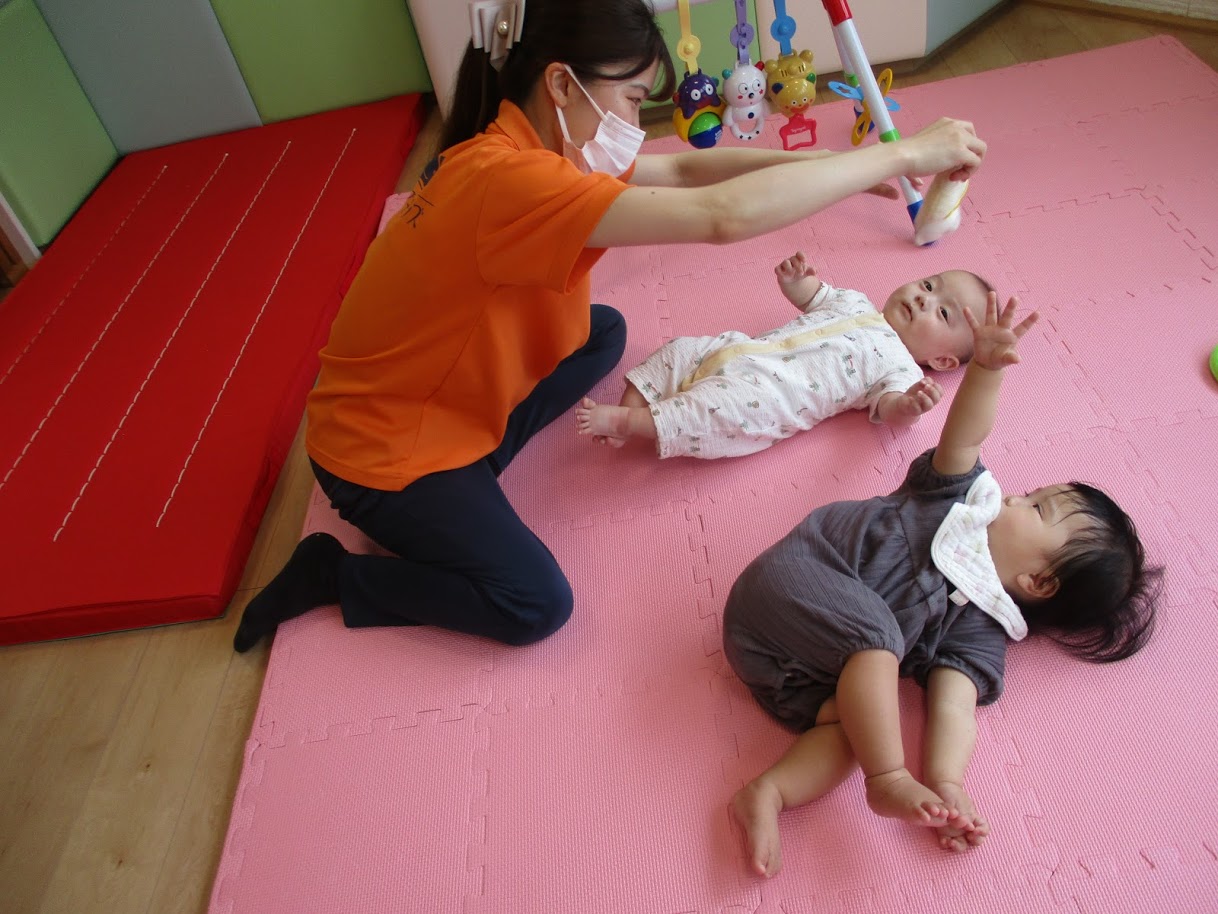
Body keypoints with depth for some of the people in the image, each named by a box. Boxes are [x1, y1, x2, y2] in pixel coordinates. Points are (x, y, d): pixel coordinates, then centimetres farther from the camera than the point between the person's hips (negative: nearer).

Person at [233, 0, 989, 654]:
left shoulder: (531, 145, -3)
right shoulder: (507, 178, -33)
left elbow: (682, 168, 1)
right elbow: (723, 216, -39)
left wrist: (836, 166, -6)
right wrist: (899, 154, -28)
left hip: (448, 403, 9)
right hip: (381, 448, -9)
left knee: (603, 333, 13)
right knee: (535, 604, -13)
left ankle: (465, 477, 10)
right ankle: (332, 573, 5)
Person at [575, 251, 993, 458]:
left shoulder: (897, 365, 2)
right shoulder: (856, 303, 22)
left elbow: (890, 407, -12)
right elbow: (810, 295, 33)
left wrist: (910, 406, -36)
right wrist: (795, 279, 10)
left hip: (762, 393, -8)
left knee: (725, 408, -34)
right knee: (680, 351, -1)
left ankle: (623, 420, -28)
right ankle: (629, 411, -2)